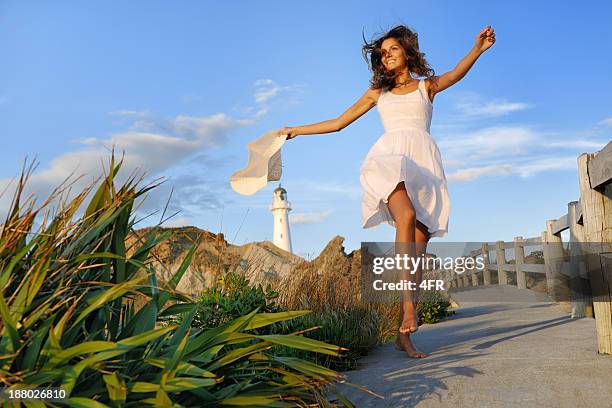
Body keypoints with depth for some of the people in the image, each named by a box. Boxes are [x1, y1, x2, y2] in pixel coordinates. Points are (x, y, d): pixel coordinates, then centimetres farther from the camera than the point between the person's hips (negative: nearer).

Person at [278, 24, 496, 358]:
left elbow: (455, 74, 0)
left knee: (418, 245, -11)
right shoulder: (377, 93, 27)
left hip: (424, 161, 0)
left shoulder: (427, 86, 22)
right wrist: (296, 131, 29)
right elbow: (338, 122, 30)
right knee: (406, 217, -31)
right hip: (389, 156, 0)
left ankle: (403, 334, -11)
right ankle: (408, 308, -37)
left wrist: (477, 49, -21)